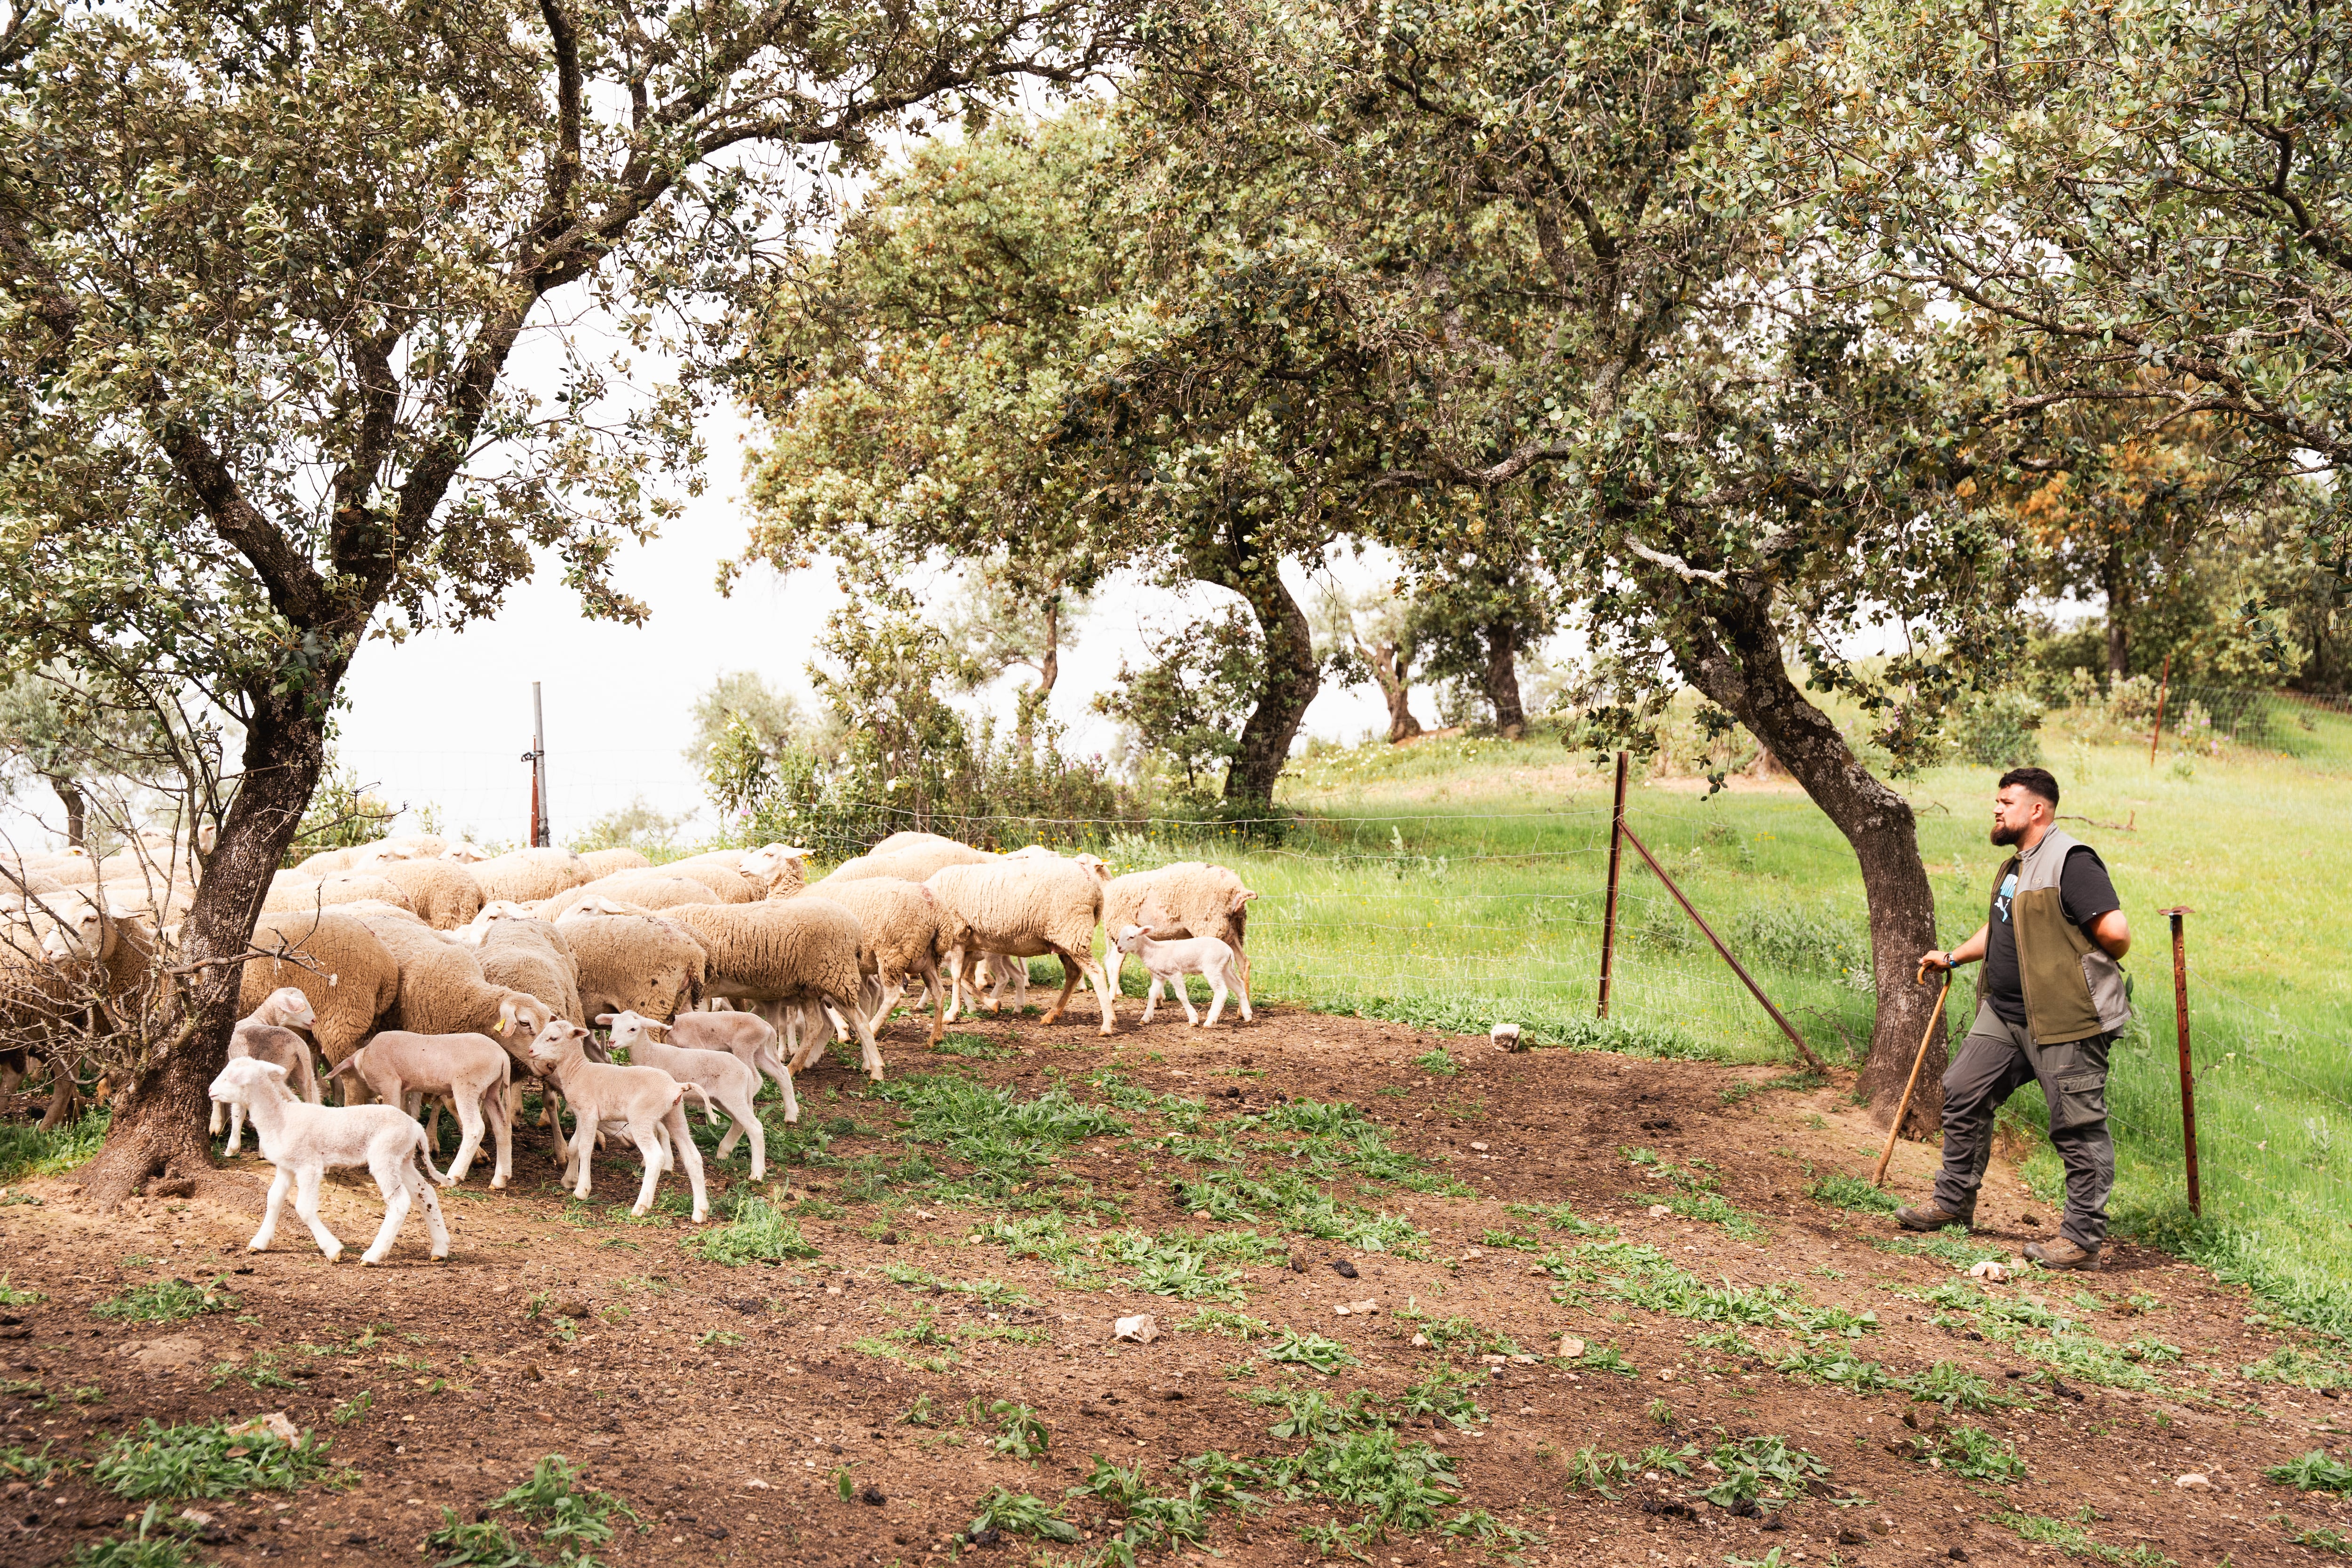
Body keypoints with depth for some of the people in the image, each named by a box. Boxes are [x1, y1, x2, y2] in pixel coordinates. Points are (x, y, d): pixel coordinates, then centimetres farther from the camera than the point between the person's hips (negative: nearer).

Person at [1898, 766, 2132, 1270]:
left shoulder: (2071, 862, -15)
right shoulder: (2013, 868, 17)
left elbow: (2115, 932, -23)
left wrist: (2093, 968, -6)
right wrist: (1952, 958, 31)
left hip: (2064, 1022, -10)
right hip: (2004, 1015, 10)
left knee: (2078, 1129, -2)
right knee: (1963, 1093, 11)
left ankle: (2082, 1240, 5)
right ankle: (1954, 1202, 24)